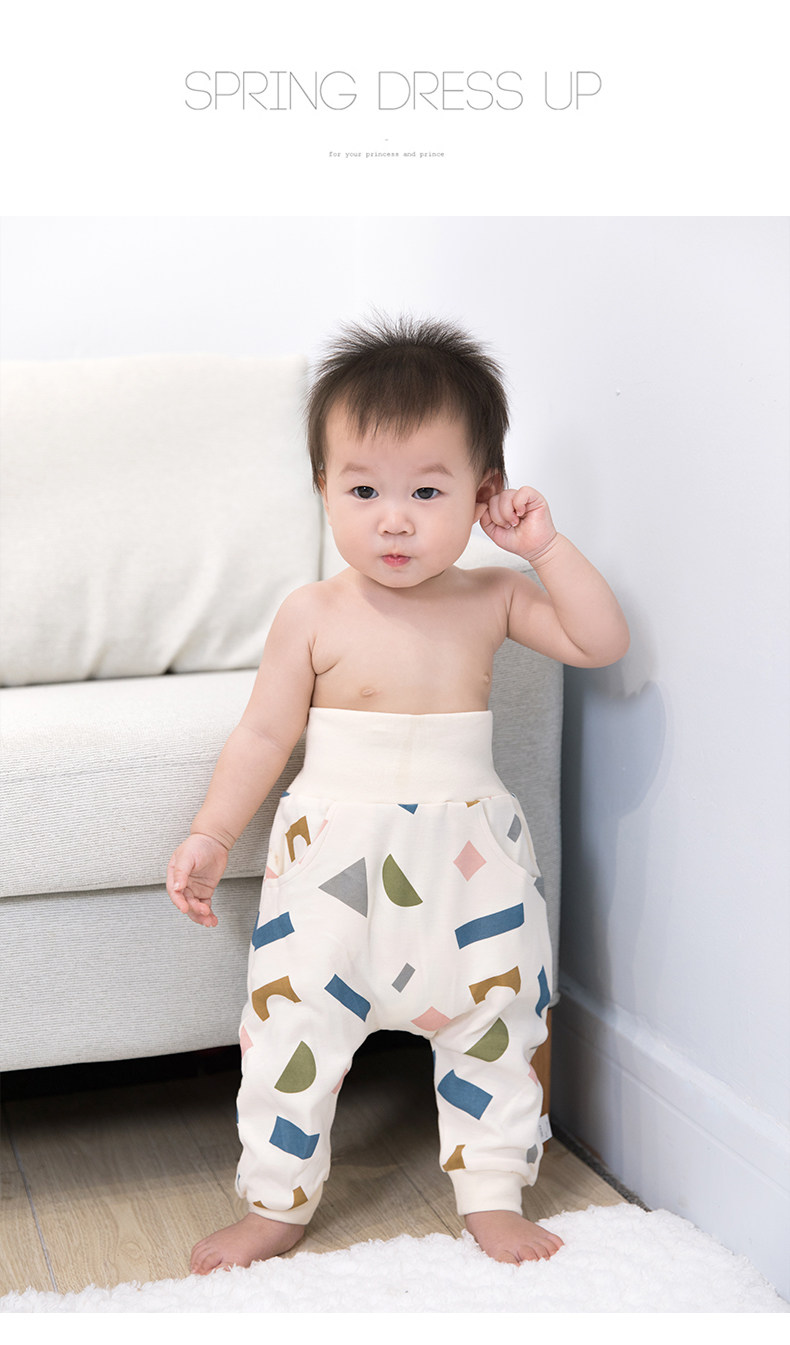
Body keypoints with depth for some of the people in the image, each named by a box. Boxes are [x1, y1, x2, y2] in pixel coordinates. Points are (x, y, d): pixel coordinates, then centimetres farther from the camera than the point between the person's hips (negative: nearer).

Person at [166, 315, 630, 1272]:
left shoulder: (491, 599, -3)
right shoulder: (314, 617, -8)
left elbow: (602, 643, -4)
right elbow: (264, 735, -2)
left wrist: (547, 548, -11)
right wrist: (210, 836, -5)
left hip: (468, 860, 2)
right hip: (333, 860, -2)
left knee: (494, 1025, 11)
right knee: (291, 1028, 2)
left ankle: (493, 1194, 30)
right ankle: (276, 1205, 22)